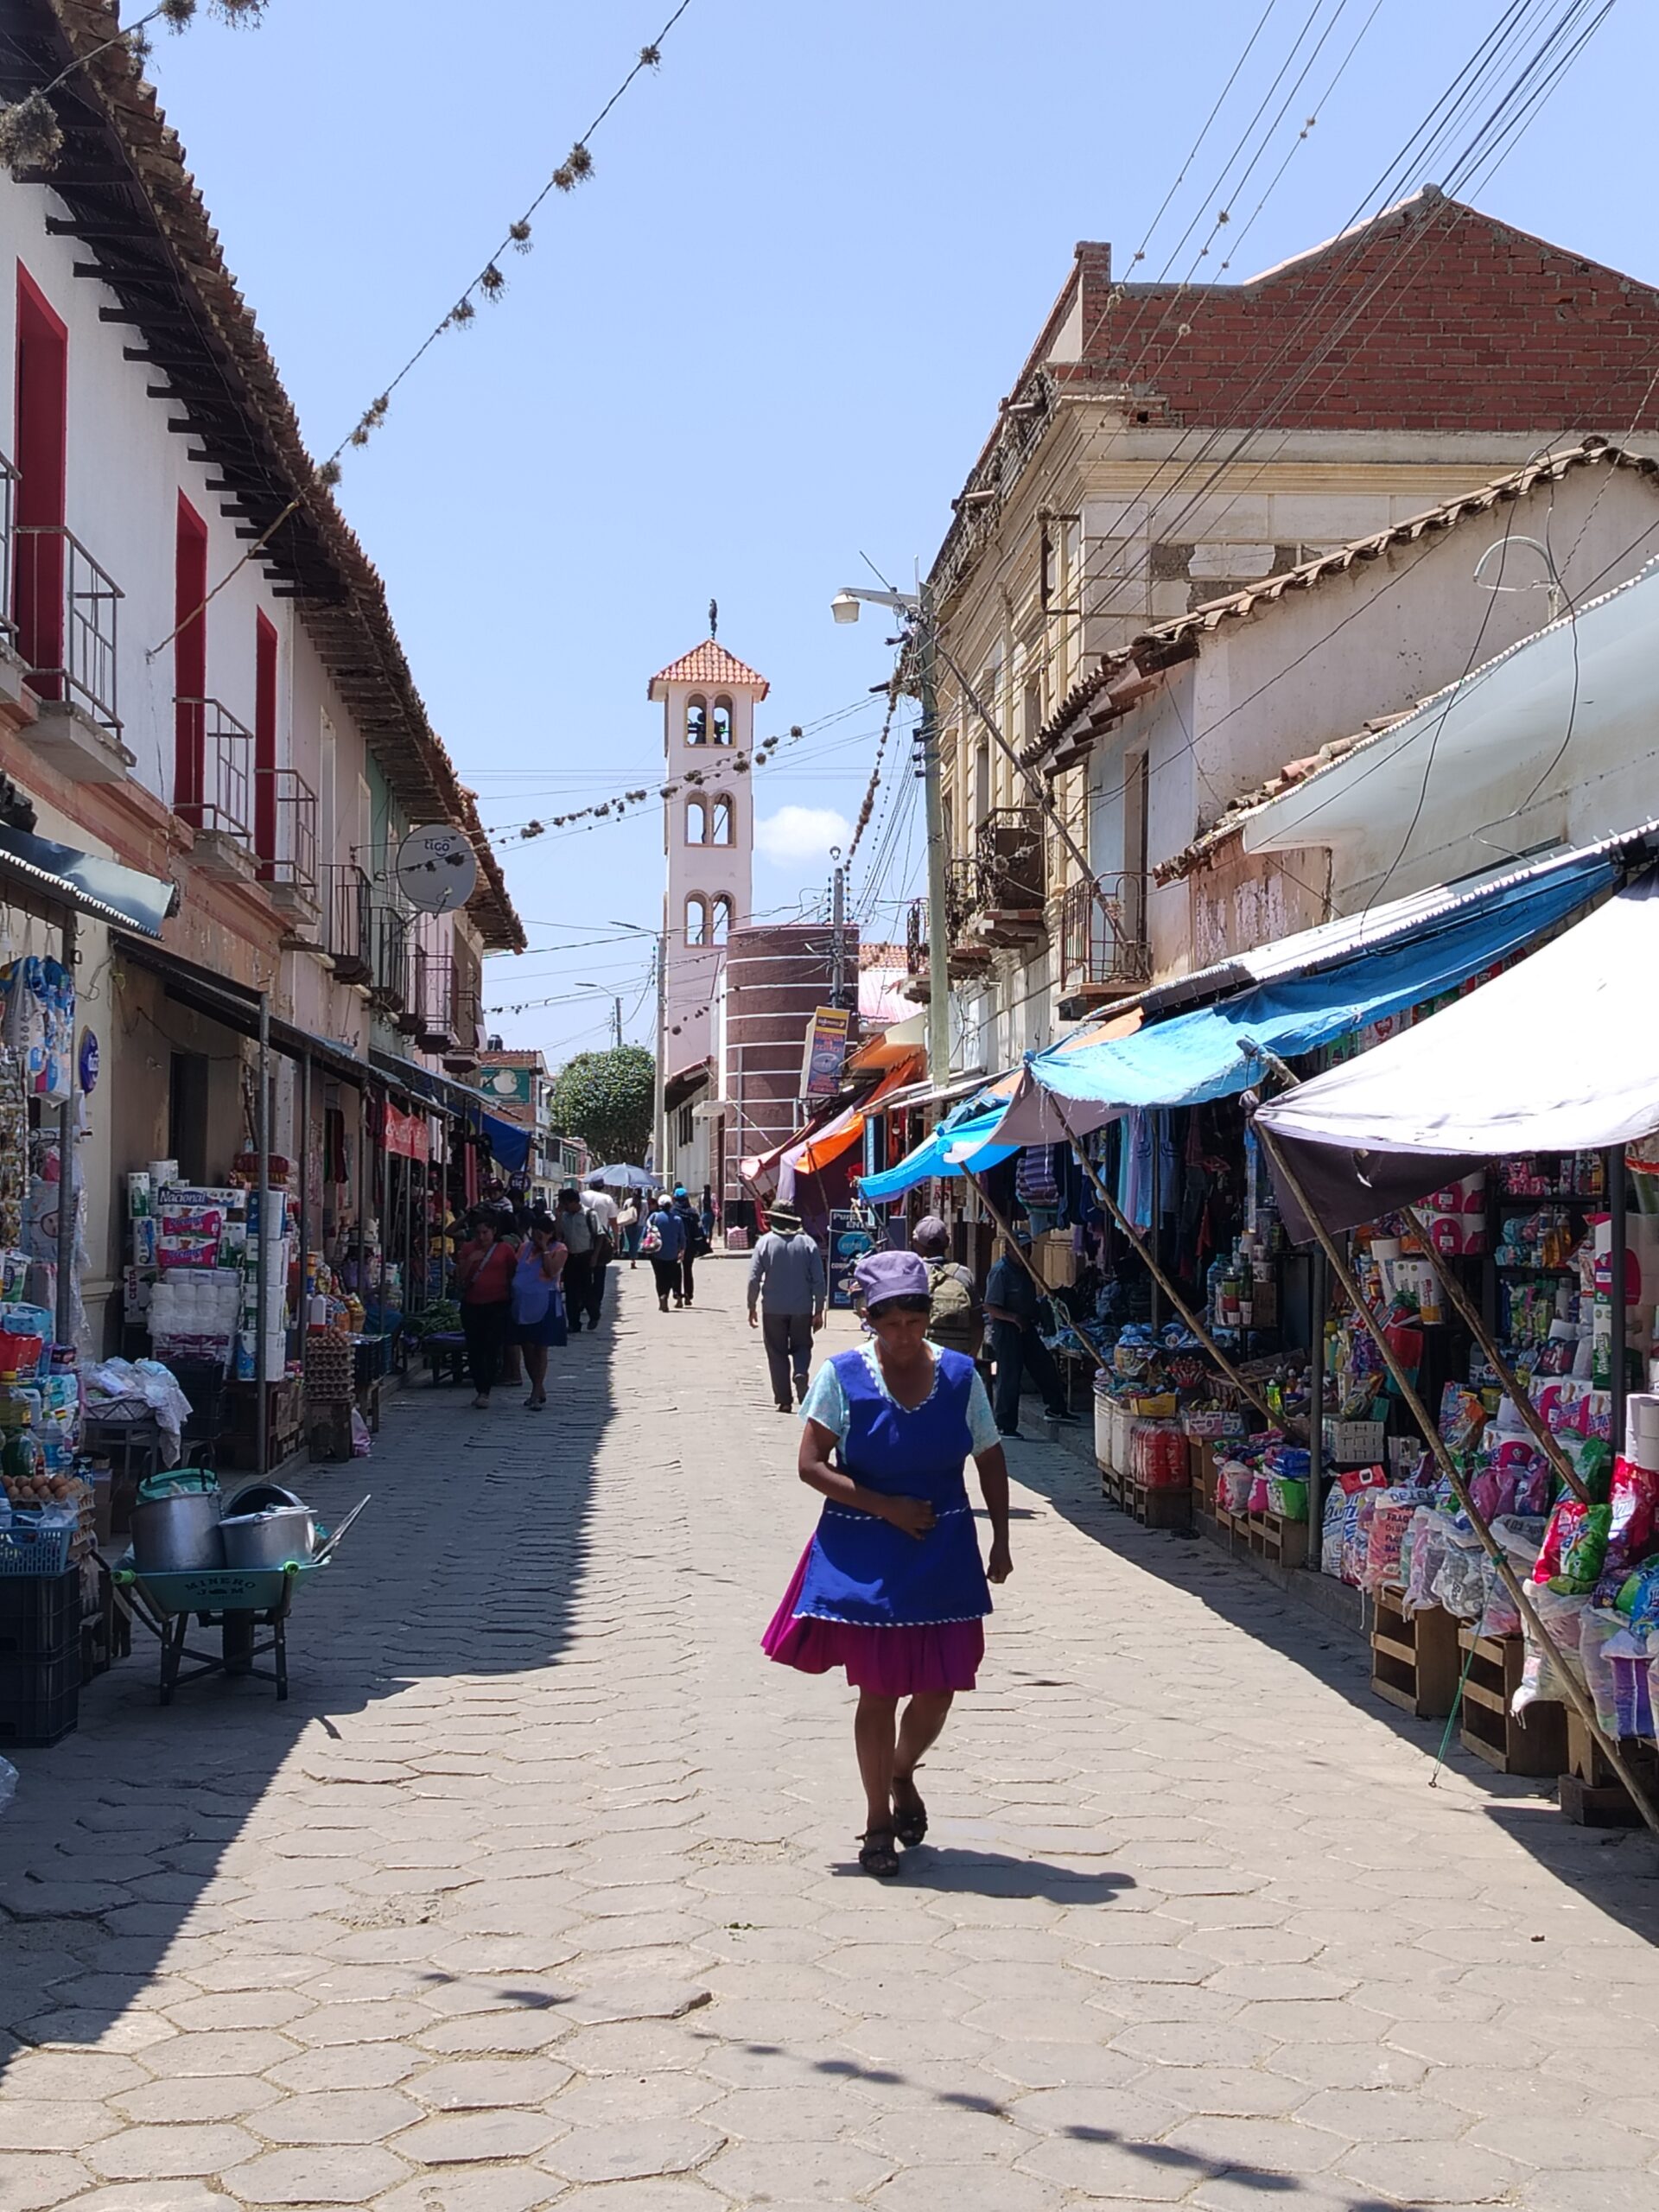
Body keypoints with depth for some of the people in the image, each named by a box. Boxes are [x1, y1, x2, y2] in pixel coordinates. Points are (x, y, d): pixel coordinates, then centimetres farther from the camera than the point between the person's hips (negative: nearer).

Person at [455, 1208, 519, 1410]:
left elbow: (515, 1274, 5)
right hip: (472, 1305, 3)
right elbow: (459, 1279, 5)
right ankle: (479, 1387, 21)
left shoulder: (505, 1249, 0)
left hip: (498, 1305, -3)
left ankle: (485, 1392, -2)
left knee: (493, 1348, -7)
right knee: (474, 1348, 6)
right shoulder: (468, 1249, 8)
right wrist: (469, 1261, -10)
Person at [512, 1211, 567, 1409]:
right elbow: (514, 1271, 14)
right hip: (523, 1304, 5)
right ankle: (539, 1390, 21)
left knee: (540, 1349, 0)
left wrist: (545, 1249, -18)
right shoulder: (525, 1248, 11)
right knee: (527, 1348, 8)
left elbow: (552, 1271, -19)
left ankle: (536, 1394, 2)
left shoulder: (558, 1249, -4)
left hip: (545, 1305, -5)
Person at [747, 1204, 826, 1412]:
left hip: (773, 1309, -1)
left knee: (777, 1353, 8)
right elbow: (819, 1281, -3)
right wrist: (819, 1310, 5)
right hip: (802, 1308, 1)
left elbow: (754, 1278, -7)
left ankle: (784, 1400, 6)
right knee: (801, 1346, 17)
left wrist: (752, 1307, 3)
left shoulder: (766, 1242, -7)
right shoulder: (807, 1243, -4)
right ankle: (801, 1372, -14)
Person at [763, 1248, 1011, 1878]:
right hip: (865, 1557, -2)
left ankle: (902, 1773, 37)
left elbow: (990, 1461, 7)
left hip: (943, 1553, 2)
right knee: (877, 1690, 3)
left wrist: (1000, 1541, 2)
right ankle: (878, 1820, 21)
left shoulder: (959, 1374, -1)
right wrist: (885, 1507, -17)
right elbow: (811, 1464, -10)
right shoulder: (842, 1375, -8)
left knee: (938, 1689, 4)